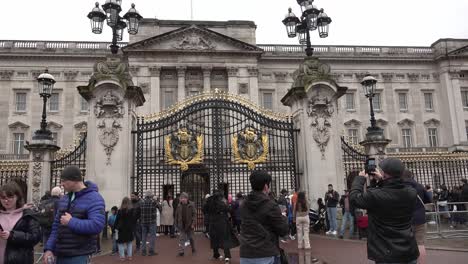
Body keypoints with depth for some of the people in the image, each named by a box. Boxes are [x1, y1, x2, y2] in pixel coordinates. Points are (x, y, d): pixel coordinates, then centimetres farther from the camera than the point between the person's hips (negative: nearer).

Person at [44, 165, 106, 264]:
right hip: (60, 255, 7)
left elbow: (97, 225, -24)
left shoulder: (94, 198, -12)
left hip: (79, 256, -7)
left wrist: (71, 222, -17)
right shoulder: (63, 199, 12)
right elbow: (56, 226, 16)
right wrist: (49, 248, 5)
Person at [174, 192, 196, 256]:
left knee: (191, 238, 13)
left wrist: (193, 224, -16)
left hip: (189, 225, -2)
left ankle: (193, 249, 32)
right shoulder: (179, 206, 1)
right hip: (182, 225, 2)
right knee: (182, 238, -3)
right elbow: (177, 215, 10)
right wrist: (176, 224, 8)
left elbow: (194, 214, -10)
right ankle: (181, 251, -1)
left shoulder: (191, 205, -9)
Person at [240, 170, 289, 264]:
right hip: (266, 256, -5)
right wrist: (283, 217, 12)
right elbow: (284, 230, -9)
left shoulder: (244, 205, 6)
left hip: (245, 256, 5)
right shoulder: (270, 205, -13)